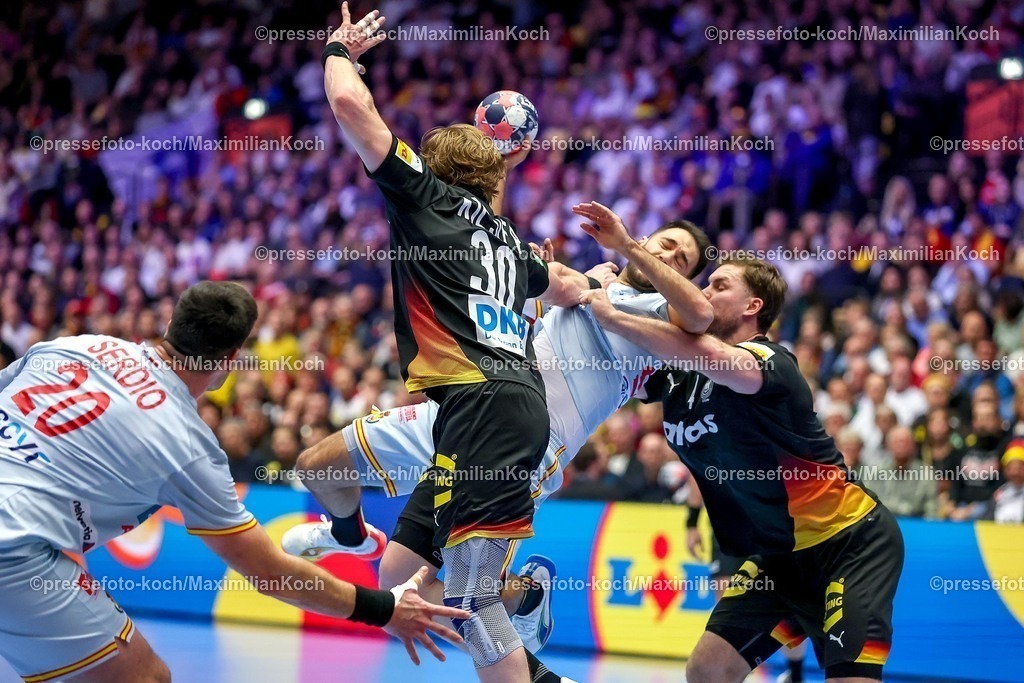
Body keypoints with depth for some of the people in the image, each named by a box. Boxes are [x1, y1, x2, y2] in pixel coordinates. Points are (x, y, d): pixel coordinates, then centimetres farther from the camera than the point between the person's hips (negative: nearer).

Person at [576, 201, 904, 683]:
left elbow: (713, 358, -42)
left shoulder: (768, 360, -20)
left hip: (851, 540, -8)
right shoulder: (680, 375, 3)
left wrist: (612, 316, -32)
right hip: (781, 554, 8)